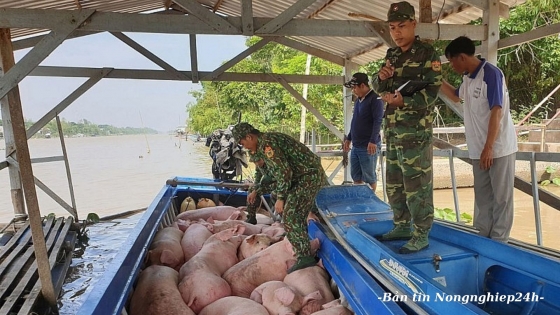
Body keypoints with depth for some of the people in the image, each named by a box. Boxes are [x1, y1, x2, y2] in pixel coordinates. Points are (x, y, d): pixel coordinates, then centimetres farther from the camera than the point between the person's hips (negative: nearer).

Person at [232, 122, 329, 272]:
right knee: (298, 213, 19)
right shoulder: (269, 139, 18)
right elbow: (274, 172, 25)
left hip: (309, 176, -11)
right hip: (313, 175, 11)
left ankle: (305, 256, -8)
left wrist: (280, 198, -14)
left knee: (290, 215, -10)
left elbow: (283, 172, -22)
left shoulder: (266, 143, -14)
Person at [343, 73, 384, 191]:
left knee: (369, 177, 1)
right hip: (355, 146, 8)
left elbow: (378, 121, -18)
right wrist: (349, 138, 21)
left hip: (368, 146, -8)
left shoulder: (375, 98, -10)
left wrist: (373, 141, -25)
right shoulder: (357, 100, 15)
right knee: (356, 176, 12)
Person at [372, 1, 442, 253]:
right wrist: (381, 78, -6)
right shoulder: (392, 55, 16)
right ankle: (402, 226, 26)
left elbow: (432, 92, -12)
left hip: (415, 131, -7)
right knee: (394, 182, 13)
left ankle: (421, 236, 5)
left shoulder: (427, 54, -4)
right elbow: (378, 89, 17)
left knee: (416, 183, -5)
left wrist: (404, 102, -27)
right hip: (392, 129, 8)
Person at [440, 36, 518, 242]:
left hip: (498, 148, -8)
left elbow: (496, 111, -20)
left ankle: (498, 243, 11)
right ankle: (483, 237, 24)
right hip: (479, 149, 8)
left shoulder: (491, 73, -14)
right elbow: (456, 96, 31)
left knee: (501, 197, 2)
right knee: (482, 196, 14)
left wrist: (489, 147, -24)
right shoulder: (468, 78, 10)